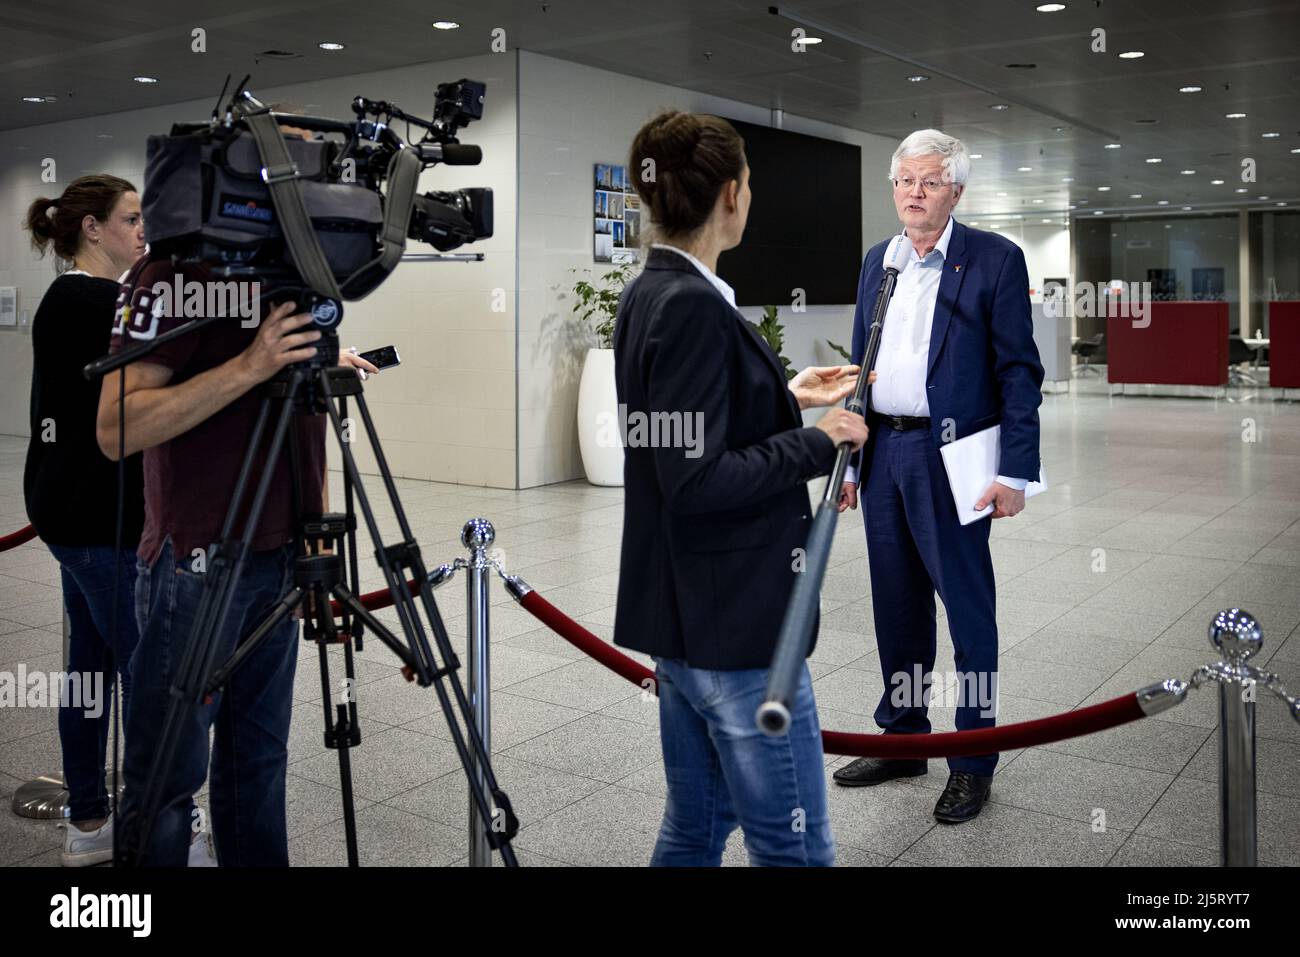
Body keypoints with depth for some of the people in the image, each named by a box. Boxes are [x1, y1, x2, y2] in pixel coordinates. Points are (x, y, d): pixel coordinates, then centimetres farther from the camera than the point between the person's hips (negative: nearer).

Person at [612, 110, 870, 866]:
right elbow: (695, 479, -23)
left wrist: (784, 394, 17)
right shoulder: (694, 305, -20)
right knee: (794, 845, 3)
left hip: (685, 612, 10)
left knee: (698, 826, 19)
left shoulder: (653, 293, 9)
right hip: (735, 619, -10)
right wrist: (816, 443, -14)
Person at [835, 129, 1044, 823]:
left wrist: (1015, 471, -14)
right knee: (897, 607, 14)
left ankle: (973, 761, 16)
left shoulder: (995, 260, -4)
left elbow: (1019, 372, -7)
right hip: (883, 453, 6)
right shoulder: (877, 261, 13)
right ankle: (903, 739, 29)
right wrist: (847, 458, 13)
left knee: (968, 610, 3)